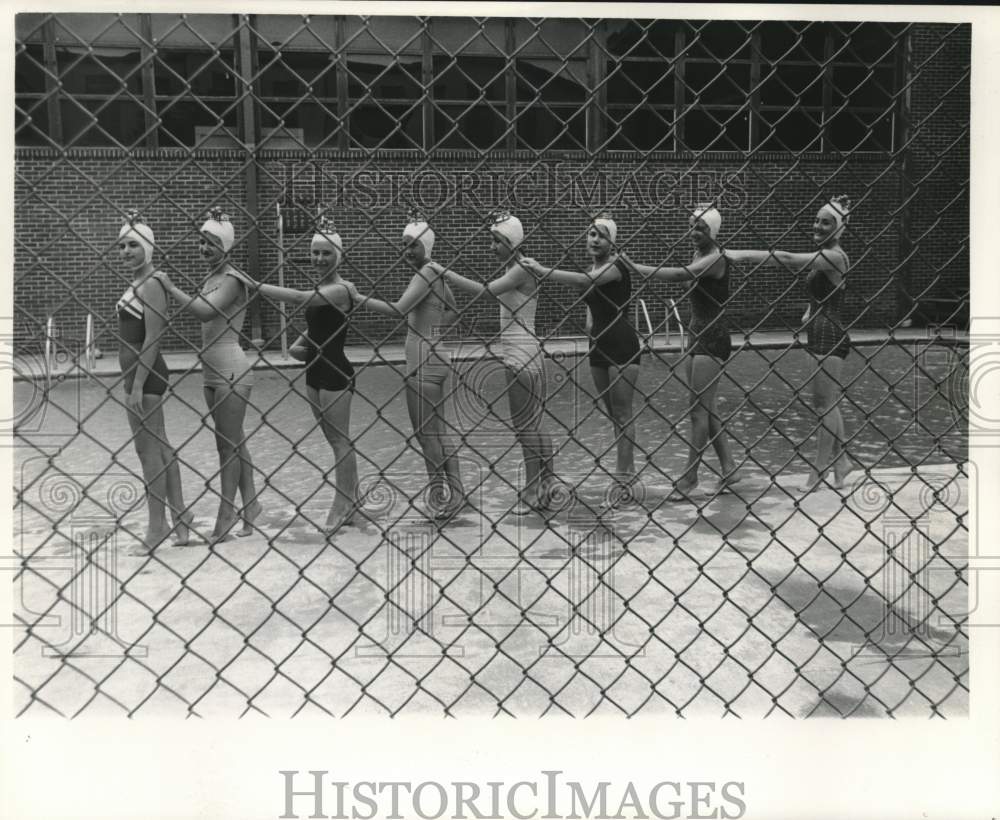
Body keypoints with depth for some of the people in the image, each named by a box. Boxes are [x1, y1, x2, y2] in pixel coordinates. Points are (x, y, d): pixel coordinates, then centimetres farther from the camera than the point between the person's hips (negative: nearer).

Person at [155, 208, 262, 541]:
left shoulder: (231, 279, -10)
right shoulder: (210, 279, 15)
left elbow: (206, 311, -25)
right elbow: (205, 317, 14)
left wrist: (170, 287, -20)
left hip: (231, 369, -9)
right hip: (212, 371, 9)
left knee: (229, 444, -4)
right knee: (232, 442, 13)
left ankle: (226, 515, 0)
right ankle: (250, 503, 22)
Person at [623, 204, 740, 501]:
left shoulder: (716, 259, -15)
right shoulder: (699, 255, 13)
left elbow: (678, 275, -28)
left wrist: (636, 267, -28)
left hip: (713, 339, -9)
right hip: (697, 335, 9)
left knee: (700, 408, -6)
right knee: (707, 407, 12)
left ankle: (689, 478, -1)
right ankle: (728, 468, 20)